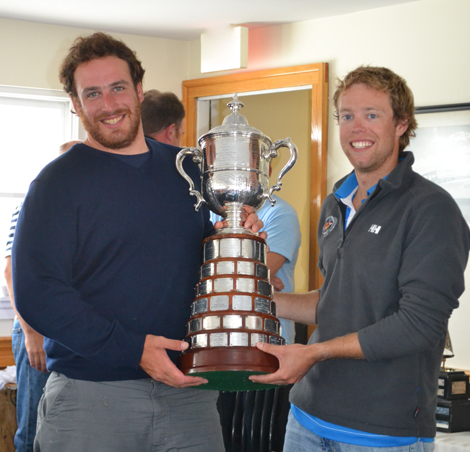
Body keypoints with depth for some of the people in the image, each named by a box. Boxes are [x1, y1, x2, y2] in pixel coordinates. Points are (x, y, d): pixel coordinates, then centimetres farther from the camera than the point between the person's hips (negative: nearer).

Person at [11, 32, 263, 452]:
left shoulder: (187, 169, 10)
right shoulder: (60, 181, -6)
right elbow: (37, 292, -14)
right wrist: (133, 349, -20)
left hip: (187, 388, 4)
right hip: (90, 396, -4)